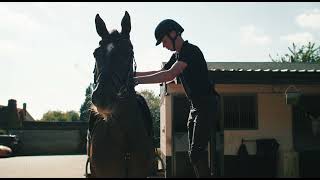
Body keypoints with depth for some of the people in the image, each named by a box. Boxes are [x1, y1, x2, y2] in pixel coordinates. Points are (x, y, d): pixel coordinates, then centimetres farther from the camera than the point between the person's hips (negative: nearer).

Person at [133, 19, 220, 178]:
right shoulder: (177, 55, 13)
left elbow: (170, 75, -29)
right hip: (195, 106, 10)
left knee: (196, 151, -15)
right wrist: (133, 74, 11)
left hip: (207, 104, -10)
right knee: (194, 152, 12)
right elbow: (162, 72, 22)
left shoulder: (191, 50, -17)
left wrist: (138, 80, -30)